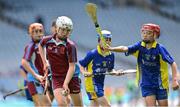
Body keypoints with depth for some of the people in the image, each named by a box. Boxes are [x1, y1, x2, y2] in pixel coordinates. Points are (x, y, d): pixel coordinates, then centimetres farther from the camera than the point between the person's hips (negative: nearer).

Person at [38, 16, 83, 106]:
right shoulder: (47, 41, -3)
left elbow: (72, 67, -18)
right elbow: (40, 46, 24)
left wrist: (66, 84, -27)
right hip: (56, 78, 2)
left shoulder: (70, 46, -15)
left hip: (70, 78, -2)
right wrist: (45, 62, 17)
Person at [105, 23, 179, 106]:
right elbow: (125, 48, -19)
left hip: (161, 85, -2)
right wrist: (111, 49, -37)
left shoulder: (160, 48, -13)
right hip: (146, 85, 2)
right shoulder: (139, 47, -4)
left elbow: (173, 63, -13)